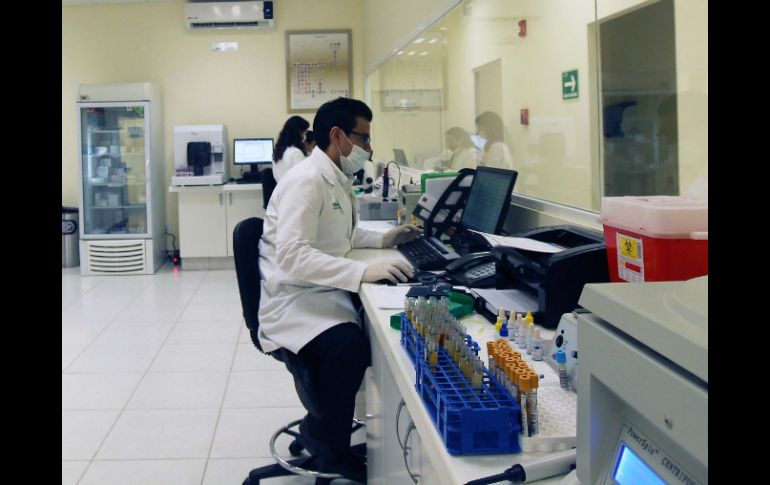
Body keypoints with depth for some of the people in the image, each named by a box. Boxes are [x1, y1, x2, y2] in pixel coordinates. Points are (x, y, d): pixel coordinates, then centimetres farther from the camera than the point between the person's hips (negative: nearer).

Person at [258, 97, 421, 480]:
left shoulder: (336, 179, 12)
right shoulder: (307, 180, -19)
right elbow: (292, 255, -30)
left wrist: (383, 239, 13)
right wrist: (363, 271, -37)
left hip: (325, 291, 10)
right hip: (294, 301, -10)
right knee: (349, 346, -33)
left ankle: (322, 424, 8)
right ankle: (328, 444, -7)